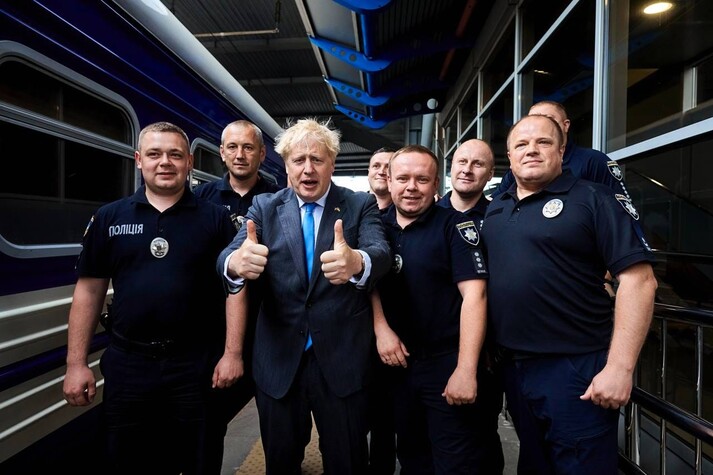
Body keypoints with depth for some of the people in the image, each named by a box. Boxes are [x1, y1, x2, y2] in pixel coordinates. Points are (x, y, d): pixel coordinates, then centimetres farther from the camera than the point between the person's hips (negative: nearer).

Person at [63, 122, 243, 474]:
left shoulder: (215, 217, -1)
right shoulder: (109, 217, 4)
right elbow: (89, 289, 6)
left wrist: (232, 353, -8)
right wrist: (76, 363, 3)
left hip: (195, 365, -1)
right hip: (127, 364, 2)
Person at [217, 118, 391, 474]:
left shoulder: (361, 206, -1)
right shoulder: (264, 207, 3)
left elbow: (381, 253, -19)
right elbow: (227, 255, -12)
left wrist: (357, 262, -44)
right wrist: (235, 263, -37)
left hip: (342, 361, -1)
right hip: (278, 361, 2)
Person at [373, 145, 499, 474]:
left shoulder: (455, 226, -10)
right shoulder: (378, 227, 3)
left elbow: (474, 294, -16)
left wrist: (466, 370, -22)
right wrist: (381, 328, -6)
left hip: (447, 363, -4)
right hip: (398, 362, 5)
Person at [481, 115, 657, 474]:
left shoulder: (593, 199, -8)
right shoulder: (494, 210, 9)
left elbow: (638, 280, -14)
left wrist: (620, 367, -20)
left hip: (575, 368, -6)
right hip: (512, 367, 6)